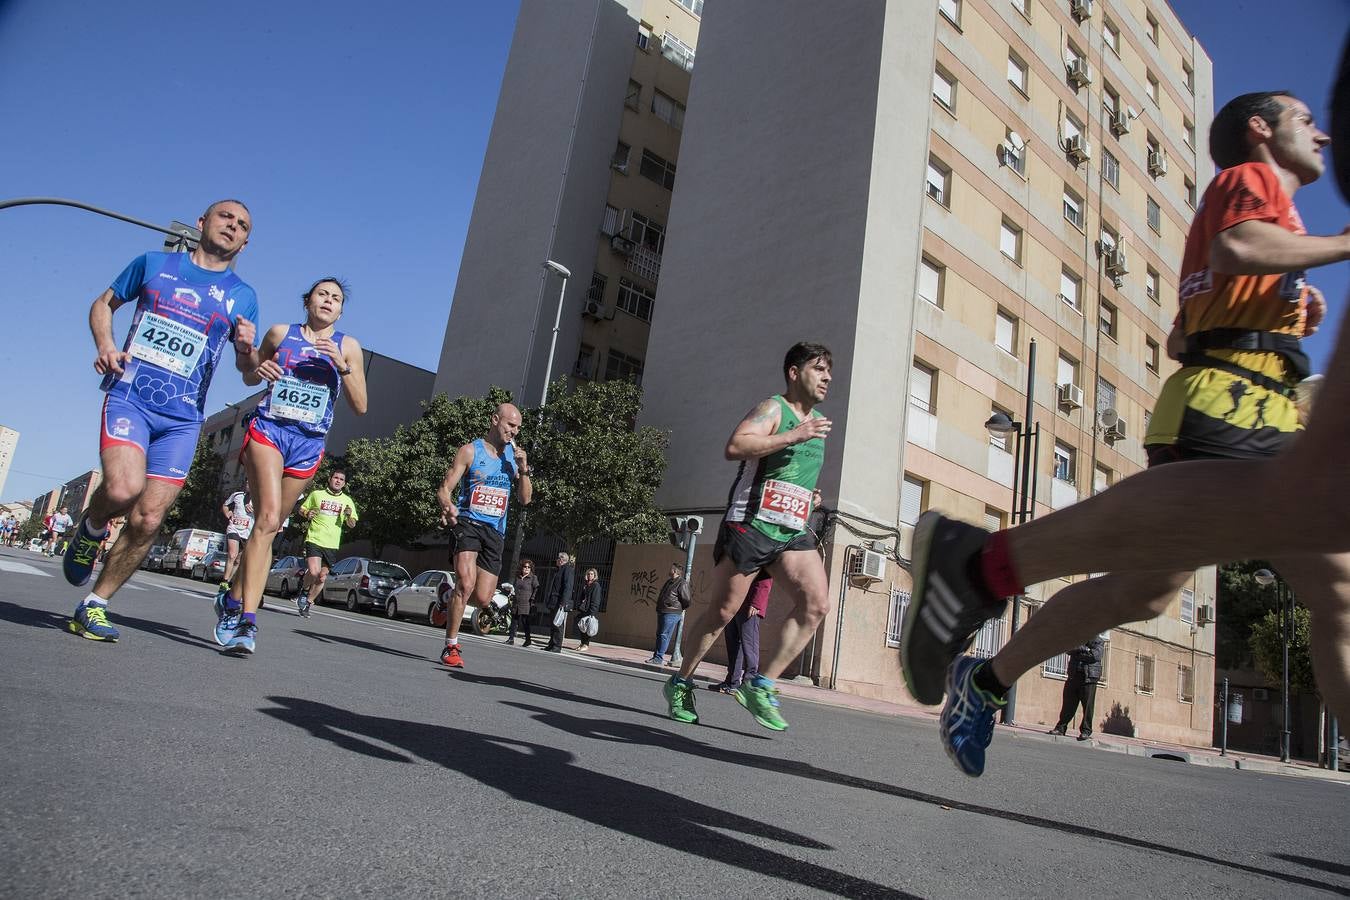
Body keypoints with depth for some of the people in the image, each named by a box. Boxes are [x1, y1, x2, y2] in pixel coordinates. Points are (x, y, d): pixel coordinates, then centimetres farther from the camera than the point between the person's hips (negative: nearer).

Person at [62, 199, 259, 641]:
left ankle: (93, 606, 14)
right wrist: (105, 345, 0)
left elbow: (249, 370, 13)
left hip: (182, 418, 2)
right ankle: (91, 529, 8)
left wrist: (247, 347, -10)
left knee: (148, 519, -3)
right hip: (129, 396, -1)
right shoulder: (153, 263, 10)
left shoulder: (243, 297, 11)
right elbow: (103, 304, 20)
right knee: (124, 487, -27)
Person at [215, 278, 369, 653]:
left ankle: (233, 600, 25)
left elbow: (360, 407, 4)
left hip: (308, 443, 2)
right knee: (268, 517, -20)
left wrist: (343, 366, -10)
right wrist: (259, 369, -1)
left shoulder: (348, 346, 9)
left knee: (270, 525, 6)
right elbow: (249, 377, 23)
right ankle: (247, 620, -23)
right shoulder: (280, 333, 10)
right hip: (267, 429, -2)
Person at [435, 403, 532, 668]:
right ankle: (451, 646, -10)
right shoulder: (470, 450, 0)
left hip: (495, 531, 4)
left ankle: (452, 603, 34)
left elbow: (525, 499, 11)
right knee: (466, 583, -24)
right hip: (468, 523, -4)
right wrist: (448, 507, -26)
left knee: (483, 598, -1)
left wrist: (523, 470, -5)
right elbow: (444, 489, -4)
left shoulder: (514, 454, 12)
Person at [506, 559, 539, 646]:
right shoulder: (517, 577, 17)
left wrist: (532, 599, -13)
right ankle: (511, 638, 10)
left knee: (525, 622, -3)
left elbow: (536, 589, -5)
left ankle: (528, 640, 5)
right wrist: (512, 598, 19)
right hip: (516, 604, 6)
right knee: (514, 621, 5)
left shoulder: (533, 578, 0)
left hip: (526, 604, -6)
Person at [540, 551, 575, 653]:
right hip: (553, 603, 9)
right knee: (551, 625, 11)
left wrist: (563, 602, -22)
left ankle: (557, 647, -6)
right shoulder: (556, 570, 20)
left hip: (560, 603, -9)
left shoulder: (568, 570, -7)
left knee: (557, 625, -8)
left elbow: (568, 587, -16)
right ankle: (552, 644, 18)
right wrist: (546, 601, 19)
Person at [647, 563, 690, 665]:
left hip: (671, 614, -9)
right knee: (659, 634, 11)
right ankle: (656, 656, 17)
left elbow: (686, 602, -11)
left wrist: (678, 608, 3)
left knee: (664, 635, -9)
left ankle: (658, 658, -6)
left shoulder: (682, 583, -12)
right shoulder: (669, 581, 16)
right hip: (661, 612, 9)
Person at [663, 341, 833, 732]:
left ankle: (762, 686, -7)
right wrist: (793, 436, -24)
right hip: (750, 525, -7)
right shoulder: (773, 408, -5)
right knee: (722, 611, 0)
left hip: (792, 532, 7)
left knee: (817, 602, -14)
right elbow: (734, 447, -23)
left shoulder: (818, 422, 21)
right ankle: (681, 682, 20)